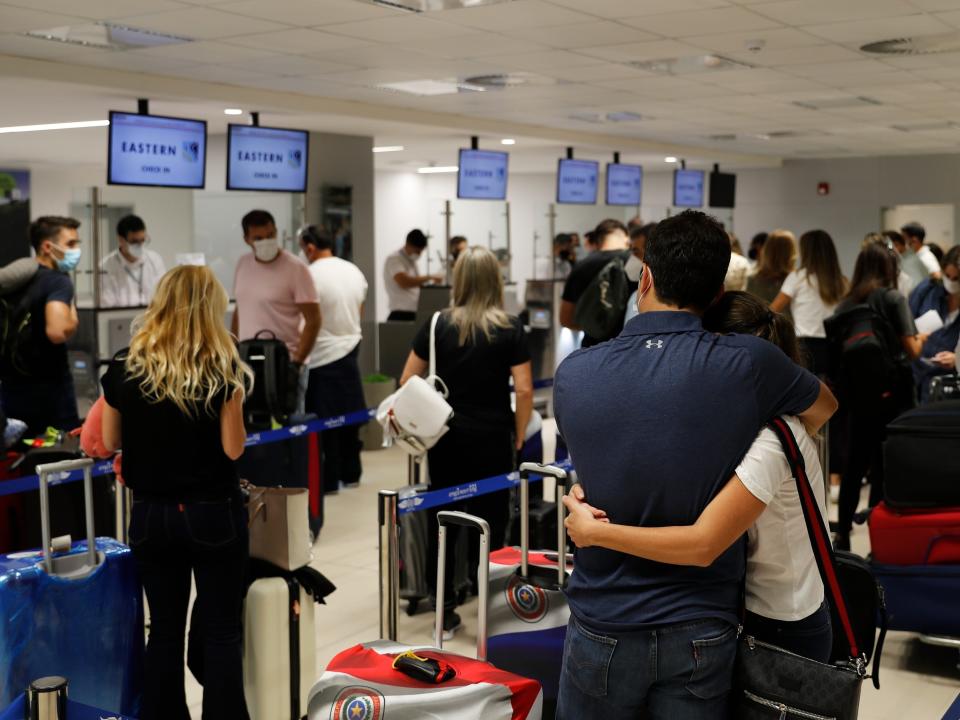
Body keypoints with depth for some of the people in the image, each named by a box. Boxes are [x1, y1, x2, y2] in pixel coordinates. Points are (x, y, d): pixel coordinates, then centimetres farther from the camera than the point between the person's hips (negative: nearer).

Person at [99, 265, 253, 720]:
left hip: (151, 515, 3)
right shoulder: (223, 370, -9)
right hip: (212, 515, -3)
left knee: (165, 631, 13)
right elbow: (233, 448, -8)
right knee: (222, 632, 6)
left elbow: (110, 443, 6)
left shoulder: (124, 368, -2)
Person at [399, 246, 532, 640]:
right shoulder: (510, 329, -4)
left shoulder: (438, 324, 1)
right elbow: (524, 389, -9)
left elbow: (407, 381, 2)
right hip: (492, 441, -2)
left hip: (446, 439, 2)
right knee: (490, 525, 6)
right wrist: (519, 436, 2)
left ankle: (445, 613, 16)